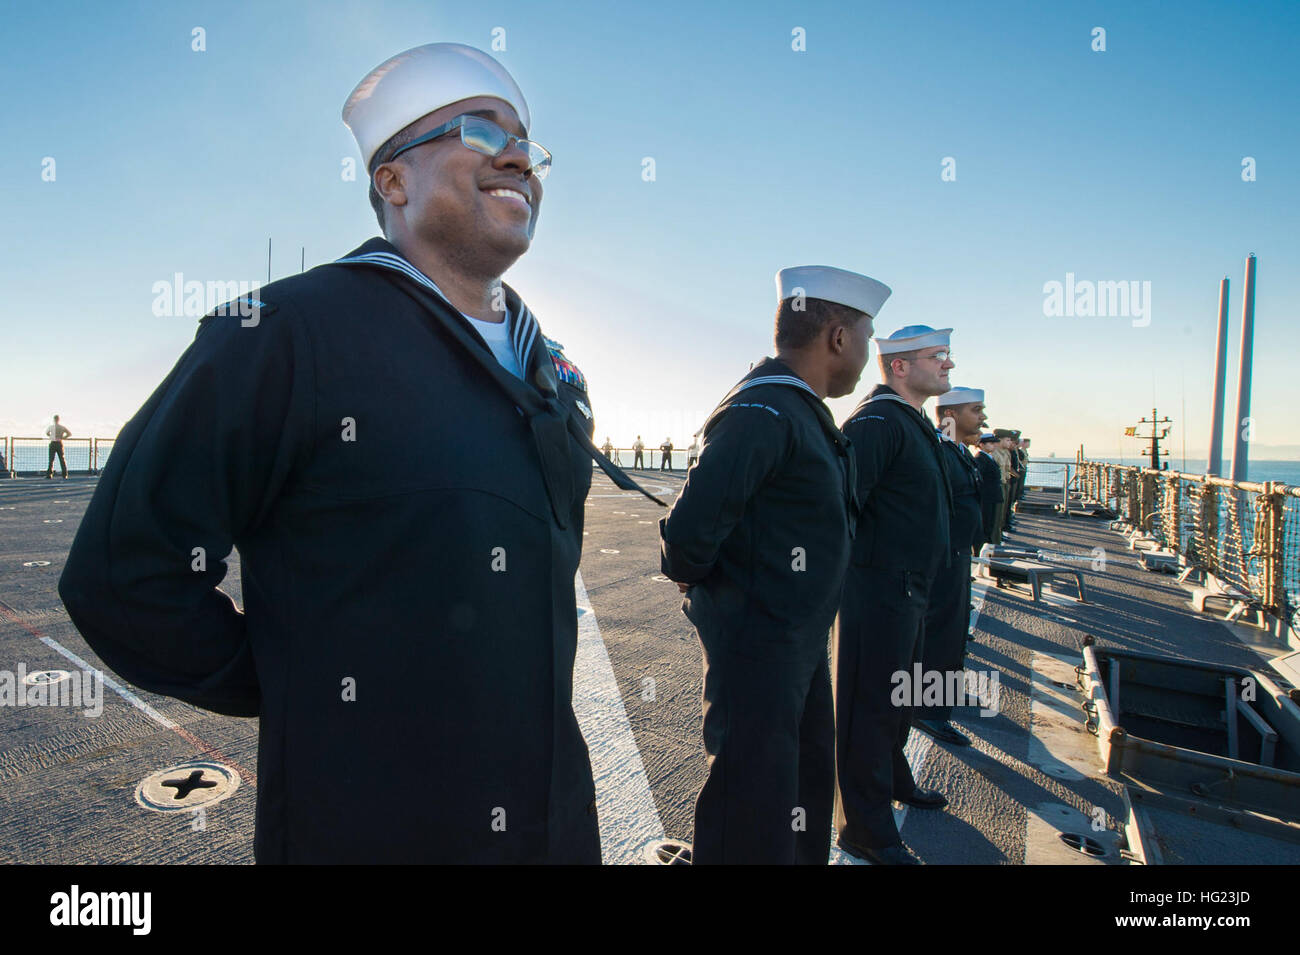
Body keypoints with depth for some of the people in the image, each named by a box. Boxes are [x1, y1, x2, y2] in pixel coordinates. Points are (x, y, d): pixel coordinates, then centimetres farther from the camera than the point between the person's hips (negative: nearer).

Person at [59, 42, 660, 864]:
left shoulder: (548, 371, 7)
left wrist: (528, 676, 12)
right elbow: (124, 573, -14)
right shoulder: (289, 332, -14)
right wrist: (307, 697, -6)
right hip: (363, 825, -5)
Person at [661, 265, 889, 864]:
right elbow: (689, 529, -29)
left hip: (801, 645, 10)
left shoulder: (802, 411, 10)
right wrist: (699, 585, -11)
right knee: (752, 827, 4)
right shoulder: (762, 412, -23)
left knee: (807, 798, 25)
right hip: (756, 650, -10)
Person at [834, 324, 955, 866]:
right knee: (869, 705, 1)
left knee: (897, 695, 26)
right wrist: (850, 575, -26)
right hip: (877, 589, -10)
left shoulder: (913, 422, 15)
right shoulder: (877, 421, -19)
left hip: (907, 588, 10)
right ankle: (866, 830, 15)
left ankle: (893, 780, 47)